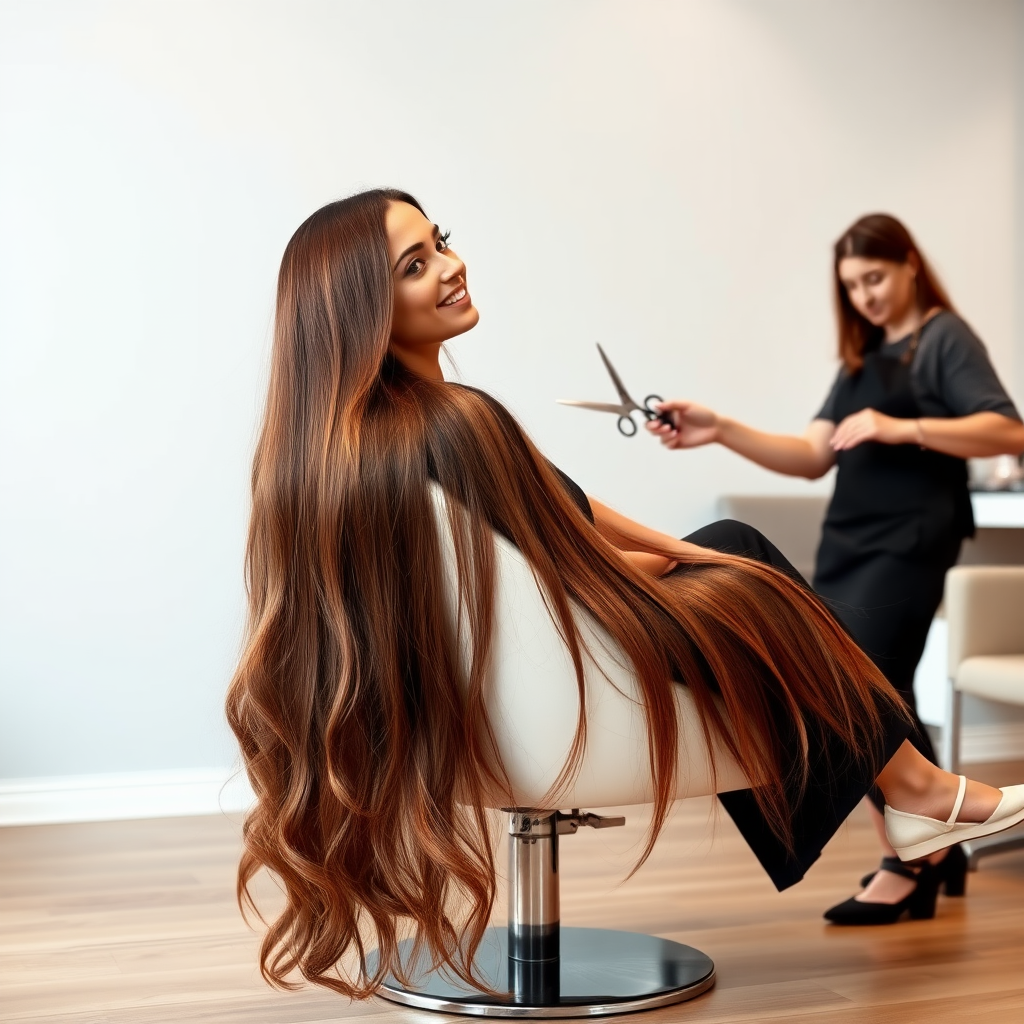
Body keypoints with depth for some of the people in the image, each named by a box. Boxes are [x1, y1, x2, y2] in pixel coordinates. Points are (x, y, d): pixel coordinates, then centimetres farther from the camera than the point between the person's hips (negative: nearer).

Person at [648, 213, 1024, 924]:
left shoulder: (946, 338, 0)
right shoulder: (862, 356, 19)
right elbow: (814, 457, 11)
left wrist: (904, 427, -23)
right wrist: (722, 432, -1)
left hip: (909, 541, -7)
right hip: (846, 541, 7)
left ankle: (905, 864, -1)